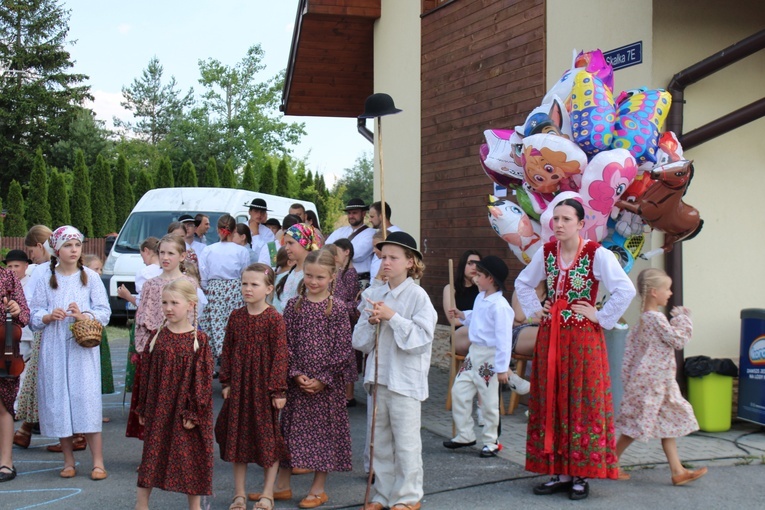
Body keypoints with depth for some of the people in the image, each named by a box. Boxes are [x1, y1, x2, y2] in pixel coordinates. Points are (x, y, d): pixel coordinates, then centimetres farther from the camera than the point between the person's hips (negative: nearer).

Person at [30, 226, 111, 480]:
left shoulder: (90, 277, 4)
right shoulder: (46, 279, 7)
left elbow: (104, 313, 1)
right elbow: (34, 316, 7)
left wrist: (84, 315, -16)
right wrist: (49, 316, -12)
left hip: (82, 346, -2)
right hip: (54, 349, 2)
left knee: (87, 399, -7)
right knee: (58, 401, 2)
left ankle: (98, 462, -2)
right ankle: (69, 461, 15)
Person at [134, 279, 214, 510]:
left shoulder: (199, 340, -8)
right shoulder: (157, 336, 1)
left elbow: (203, 380, -8)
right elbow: (146, 373, 5)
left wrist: (194, 413, -11)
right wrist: (142, 408, 4)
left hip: (185, 410, -3)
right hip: (158, 408, 3)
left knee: (190, 455, 7)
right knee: (152, 454, 10)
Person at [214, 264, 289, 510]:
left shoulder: (274, 318, -10)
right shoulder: (236, 316, 4)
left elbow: (280, 354, -11)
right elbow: (227, 351, 9)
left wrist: (278, 389, -14)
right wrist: (226, 382, 5)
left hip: (263, 383, -4)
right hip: (239, 383, 5)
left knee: (268, 435, 5)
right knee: (237, 436, 10)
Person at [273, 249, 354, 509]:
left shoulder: (337, 308, -5)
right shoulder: (293, 305, 1)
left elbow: (343, 350, -7)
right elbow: (286, 344, 1)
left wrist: (322, 379, -12)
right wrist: (296, 374, -10)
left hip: (327, 384, -2)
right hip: (296, 382, 2)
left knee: (324, 429, 6)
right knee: (291, 429, 10)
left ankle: (318, 488, 19)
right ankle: (282, 483, 23)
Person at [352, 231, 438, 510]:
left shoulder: (418, 296, -8)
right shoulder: (375, 295, 9)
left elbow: (421, 339, -16)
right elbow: (360, 341, 9)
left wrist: (392, 317, -19)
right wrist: (371, 321, -10)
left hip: (405, 380, -6)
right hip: (378, 376, 6)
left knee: (406, 442, 0)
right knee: (379, 440, 13)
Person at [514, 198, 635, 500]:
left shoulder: (597, 255, -10)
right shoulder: (546, 253, 7)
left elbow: (626, 290, -18)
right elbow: (523, 283, 22)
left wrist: (602, 317, -13)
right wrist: (534, 310, 11)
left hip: (582, 338, -5)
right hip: (549, 337, 5)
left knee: (582, 403, -1)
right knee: (551, 403, 7)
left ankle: (580, 475, 7)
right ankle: (560, 472, 17)